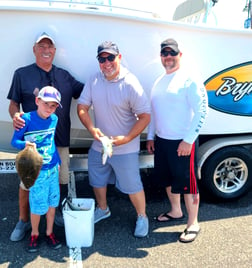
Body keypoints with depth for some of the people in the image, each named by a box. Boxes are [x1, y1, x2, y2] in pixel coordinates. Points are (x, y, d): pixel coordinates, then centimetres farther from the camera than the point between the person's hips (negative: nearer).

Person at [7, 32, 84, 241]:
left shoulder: (64, 75, 9)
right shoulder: (22, 74, 2)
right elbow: (13, 104, 3)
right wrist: (15, 116, -18)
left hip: (60, 139, 3)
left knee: (61, 180, 15)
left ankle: (59, 212, 38)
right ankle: (23, 221, 28)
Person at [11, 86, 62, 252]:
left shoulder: (54, 119, 0)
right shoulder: (27, 119, -14)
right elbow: (14, 141, -8)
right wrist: (25, 144, -29)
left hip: (53, 169, 5)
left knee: (52, 202, 14)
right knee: (38, 206, 4)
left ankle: (50, 233, 34)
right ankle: (34, 234, 31)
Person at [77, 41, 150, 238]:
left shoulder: (130, 84, -18)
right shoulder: (94, 81, -3)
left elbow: (145, 116, -17)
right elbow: (82, 107, -2)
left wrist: (127, 138, -25)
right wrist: (92, 128, -19)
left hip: (125, 149, -5)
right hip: (98, 146, 6)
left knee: (132, 186, 6)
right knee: (97, 181, 22)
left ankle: (142, 217, 32)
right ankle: (102, 209, 49)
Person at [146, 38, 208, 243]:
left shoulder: (189, 79, -11)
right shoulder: (159, 81, 13)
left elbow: (202, 111, -16)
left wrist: (188, 140, -19)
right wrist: (150, 136, 16)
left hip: (182, 142, -8)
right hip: (161, 140, 8)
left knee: (187, 183, 0)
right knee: (167, 178, 19)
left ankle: (193, 224, 16)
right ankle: (176, 212, 39)